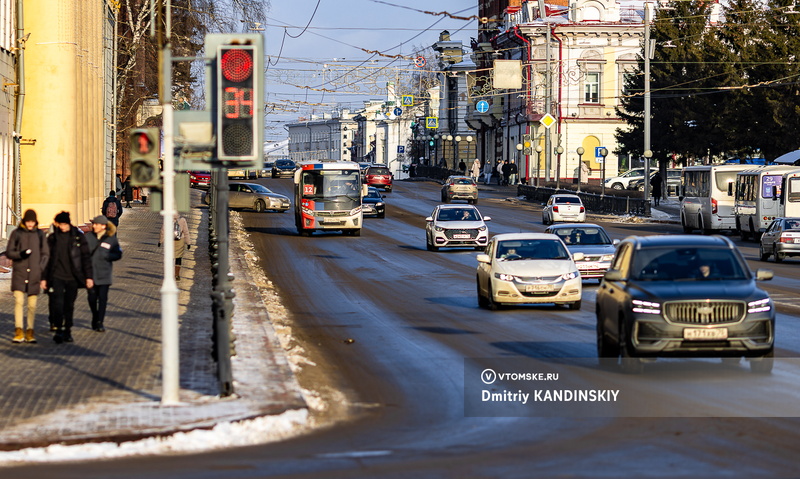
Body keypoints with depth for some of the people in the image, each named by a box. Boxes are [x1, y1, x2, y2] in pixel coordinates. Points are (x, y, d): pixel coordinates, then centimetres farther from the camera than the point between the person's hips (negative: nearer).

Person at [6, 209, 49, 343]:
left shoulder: (40, 234, 8)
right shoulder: (16, 233, 3)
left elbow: (45, 254, 13)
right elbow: (9, 252, 4)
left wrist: (41, 269, 1)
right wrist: (20, 254, -15)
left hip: (34, 274, 2)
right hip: (19, 273, -2)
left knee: (32, 304, 2)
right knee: (19, 301, -13)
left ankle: (30, 332, 9)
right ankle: (19, 331, -15)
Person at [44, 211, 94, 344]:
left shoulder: (78, 236, 0)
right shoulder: (52, 238, 4)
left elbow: (86, 257, 2)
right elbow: (47, 258, 10)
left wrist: (89, 277, -2)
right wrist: (44, 278, 8)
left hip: (73, 278, 0)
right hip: (57, 277, 0)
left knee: (69, 305, 7)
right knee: (57, 304, -13)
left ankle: (67, 331, 17)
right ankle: (58, 330, -12)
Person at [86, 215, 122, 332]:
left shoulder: (111, 239, 0)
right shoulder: (88, 237, 2)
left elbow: (118, 254, 2)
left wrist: (106, 256, -15)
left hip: (104, 274, -1)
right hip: (90, 272, 1)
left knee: (103, 298, -4)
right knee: (92, 297, 6)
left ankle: (99, 323, 4)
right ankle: (95, 317, 30)